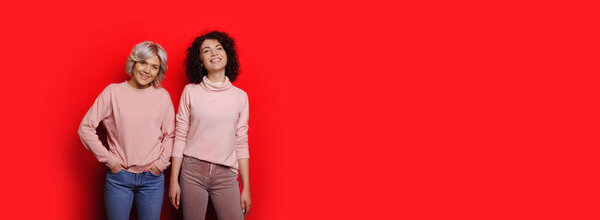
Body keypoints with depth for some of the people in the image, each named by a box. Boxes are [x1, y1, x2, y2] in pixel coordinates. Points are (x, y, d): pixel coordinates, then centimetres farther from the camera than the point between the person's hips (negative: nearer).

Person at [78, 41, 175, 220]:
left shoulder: (162, 96, 2)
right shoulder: (113, 92, -3)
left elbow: (170, 134, 10)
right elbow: (86, 127, -2)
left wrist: (162, 162, -2)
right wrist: (107, 158, -6)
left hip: (152, 178, 1)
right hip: (119, 176, -1)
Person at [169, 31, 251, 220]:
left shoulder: (240, 96, 5)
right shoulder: (190, 91, 3)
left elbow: (241, 144, 6)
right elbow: (180, 137, 3)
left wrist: (246, 188, 4)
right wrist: (174, 180, -1)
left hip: (226, 175, 1)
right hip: (192, 171, -1)